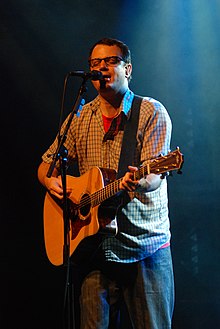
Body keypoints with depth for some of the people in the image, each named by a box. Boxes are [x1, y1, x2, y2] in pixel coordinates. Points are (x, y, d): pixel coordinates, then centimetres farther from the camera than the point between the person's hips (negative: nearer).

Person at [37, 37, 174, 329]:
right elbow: (46, 164, 17)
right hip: (96, 247, 4)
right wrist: (51, 181, -7)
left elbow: (155, 176, -14)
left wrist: (139, 183, -37)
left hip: (146, 248, -3)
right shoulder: (80, 118, 12)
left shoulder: (152, 113, -3)